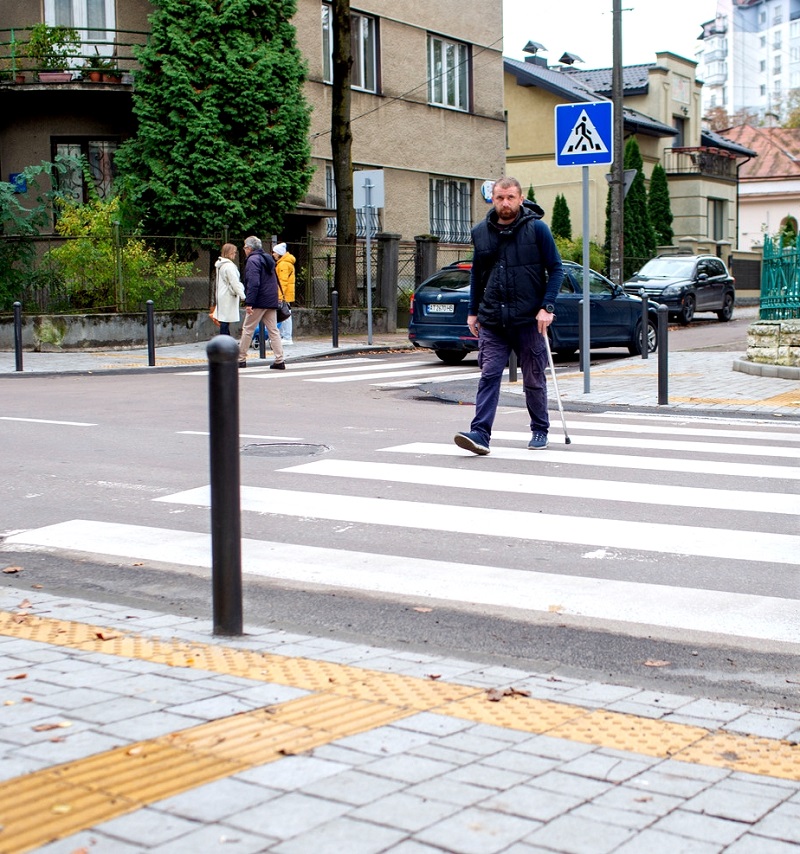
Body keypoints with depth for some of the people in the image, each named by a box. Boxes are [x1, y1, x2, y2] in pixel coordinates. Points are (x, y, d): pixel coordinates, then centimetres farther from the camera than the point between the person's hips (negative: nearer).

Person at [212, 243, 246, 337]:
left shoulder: (220, 265, 15)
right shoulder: (229, 266, -15)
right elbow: (234, 283, -19)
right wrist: (243, 296, -19)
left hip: (221, 296, 10)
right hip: (228, 297, -10)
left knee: (224, 323, 10)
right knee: (225, 323, -8)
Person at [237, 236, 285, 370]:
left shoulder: (252, 260, -11)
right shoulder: (268, 259, 18)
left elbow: (253, 283, -21)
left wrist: (249, 302, -22)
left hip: (258, 302, -8)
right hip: (272, 301, 8)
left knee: (247, 330, 2)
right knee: (273, 330, 6)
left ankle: (241, 359, 7)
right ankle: (279, 360, -1)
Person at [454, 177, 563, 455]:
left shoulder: (537, 229, -4)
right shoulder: (481, 232, 7)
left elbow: (555, 269, -2)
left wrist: (547, 307, -12)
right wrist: (473, 312, 14)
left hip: (528, 320, -2)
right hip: (491, 321, 2)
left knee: (534, 379, 9)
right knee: (489, 376, -7)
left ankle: (540, 431, 24)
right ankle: (480, 433, -11)